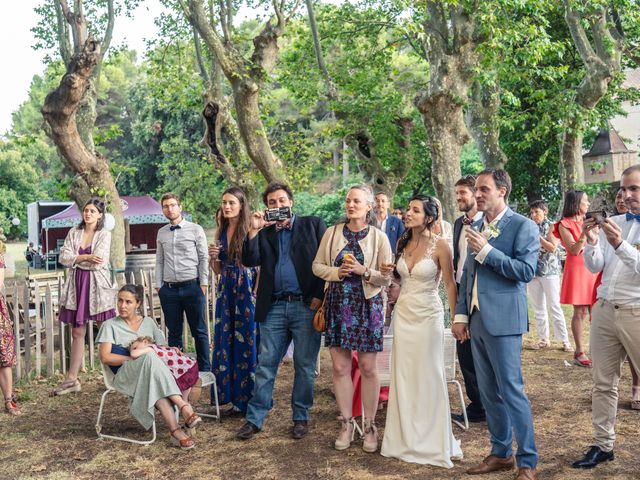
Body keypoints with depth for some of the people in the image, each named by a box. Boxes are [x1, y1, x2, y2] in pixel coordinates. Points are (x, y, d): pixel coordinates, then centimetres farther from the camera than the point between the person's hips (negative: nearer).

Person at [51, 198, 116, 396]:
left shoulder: (105, 234, -1)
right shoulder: (74, 233, 11)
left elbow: (98, 263, -12)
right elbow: (63, 257, 0)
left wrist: (75, 259, -2)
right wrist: (86, 257, -12)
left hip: (97, 285, -4)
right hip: (76, 285, 4)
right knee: (77, 332, 8)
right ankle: (72, 379, 13)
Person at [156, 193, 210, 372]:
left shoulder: (195, 229, 0)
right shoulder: (161, 233, 11)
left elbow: (203, 258, -1)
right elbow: (159, 261, 13)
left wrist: (203, 284, -6)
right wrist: (158, 285, 7)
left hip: (192, 287, -3)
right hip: (169, 289, 3)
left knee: (199, 331, 2)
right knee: (174, 332, 10)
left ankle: (205, 369, 11)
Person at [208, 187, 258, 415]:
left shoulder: (250, 230, -8)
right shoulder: (221, 232, 11)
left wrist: (256, 294, -21)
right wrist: (213, 257, -3)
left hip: (247, 290, -6)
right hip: (226, 291, 6)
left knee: (248, 342, 0)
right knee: (226, 342, 8)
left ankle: (251, 399, 11)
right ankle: (233, 398, 18)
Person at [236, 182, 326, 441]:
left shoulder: (313, 224, 5)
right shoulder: (264, 232, 12)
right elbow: (249, 261, -2)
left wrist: (320, 296, -7)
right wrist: (254, 231, -12)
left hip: (306, 305, -2)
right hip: (274, 307, 2)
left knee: (305, 366, 7)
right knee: (265, 364, 6)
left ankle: (301, 417, 21)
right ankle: (254, 419, 15)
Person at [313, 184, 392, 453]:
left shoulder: (379, 237, -1)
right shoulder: (332, 232, 4)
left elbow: (387, 279, -1)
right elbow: (317, 266, 8)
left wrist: (363, 271, -17)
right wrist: (336, 272, -10)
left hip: (367, 306, -2)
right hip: (338, 304, 2)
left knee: (367, 367, 4)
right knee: (340, 367, 5)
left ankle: (369, 426, 17)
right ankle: (346, 424, 19)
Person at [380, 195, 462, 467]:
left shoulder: (440, 245, -12)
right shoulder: (402, 242, 4)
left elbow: (450, 284, -8)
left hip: (428, 315, -5)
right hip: (403, 313, 5)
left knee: (428, 377, 4)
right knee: (403, 377, 9)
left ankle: (431, 441, 20)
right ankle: (406, 438, 22)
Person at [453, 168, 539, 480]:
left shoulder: (523, 226, -7)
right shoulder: (476, 227, 13)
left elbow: (526, 271, -16)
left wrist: (486, 251, -19)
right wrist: (461, 314, 11)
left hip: (503, 320, -7)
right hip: (476, 320, 7)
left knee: (511, 391, -3)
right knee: (488, 392, 14)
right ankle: (501, 453, 27)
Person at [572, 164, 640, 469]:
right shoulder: (612, 223, 11)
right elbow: (594, 267, 8)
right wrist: (592, 242, -10)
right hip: (604, 309, 5)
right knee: (603, 383, 10)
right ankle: (603, 445, 19)